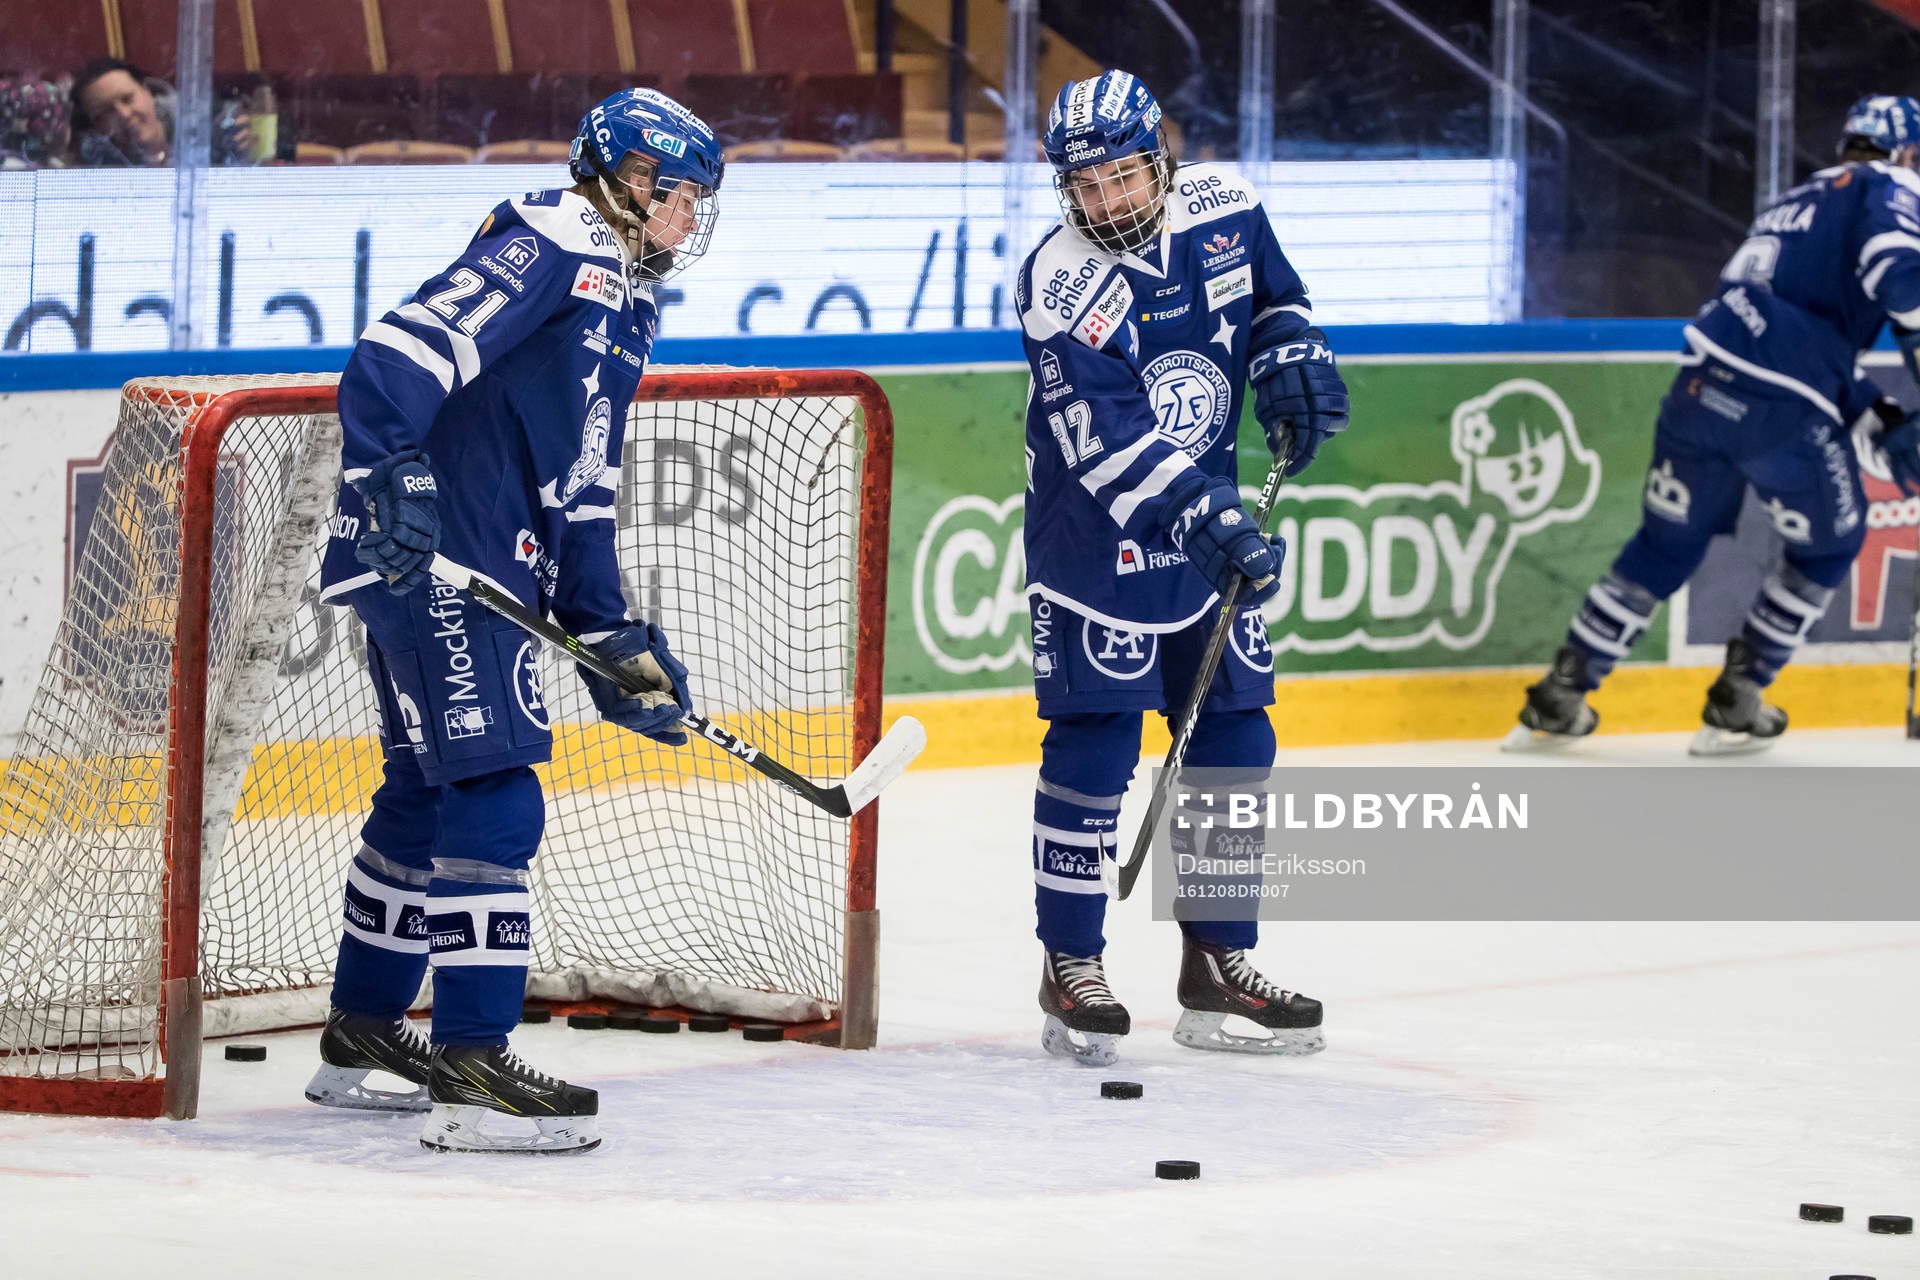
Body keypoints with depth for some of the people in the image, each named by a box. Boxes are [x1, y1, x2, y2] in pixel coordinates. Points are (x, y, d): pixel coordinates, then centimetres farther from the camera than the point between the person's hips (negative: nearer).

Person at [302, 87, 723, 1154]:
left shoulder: (625, 308, 20)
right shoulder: (547, 252, -11)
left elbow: (583, 490, 23)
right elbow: (396, 357, -23)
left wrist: (611, 635, 18)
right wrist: (391, 477, -34)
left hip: (494, 570, 11)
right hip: (428, 552, -11)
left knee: (426, 798, 19)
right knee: (496, 800, -15)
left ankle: (361, 1040, 33)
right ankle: (472, 1072, -18)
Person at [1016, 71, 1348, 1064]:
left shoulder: (1221, 210, -5)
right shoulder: (1062, 284, -21)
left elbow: (1273, 297, 17)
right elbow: (1109, 445, -26)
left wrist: (1291, 357, -3)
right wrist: (1211, 522, -33)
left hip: (1212, 516, 6)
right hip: (1096, 536, -6)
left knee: (1234, 740, 7)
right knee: (1094, 742, -9)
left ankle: (1218, 964, 17)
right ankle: (1072, 971, 0)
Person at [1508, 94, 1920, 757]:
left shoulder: (1795, 202, 30)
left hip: (1703, 383, 7)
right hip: (1786, 412, -7)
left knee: (1668, 542, 21)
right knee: (1828, 546, 18)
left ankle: (1558, 701, 19)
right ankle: (1734, 707, 19)